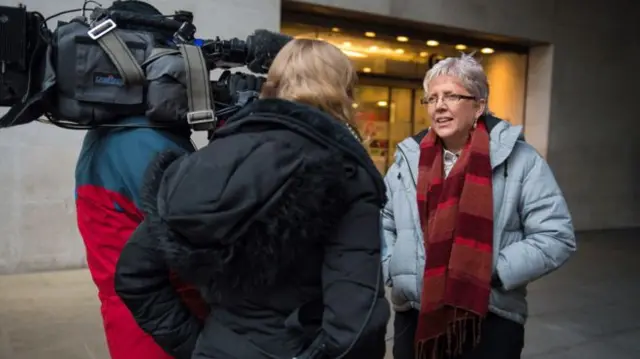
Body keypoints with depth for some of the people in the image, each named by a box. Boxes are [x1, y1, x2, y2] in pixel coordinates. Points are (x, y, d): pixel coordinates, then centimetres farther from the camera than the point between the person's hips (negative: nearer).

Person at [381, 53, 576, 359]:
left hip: (490, 321, -3)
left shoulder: (519, 160, -6)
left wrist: (494, 271, -16)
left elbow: (556, 236, -8)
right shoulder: (409, 159, 5)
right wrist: (393, 268, -2)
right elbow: (382, 223, 13)